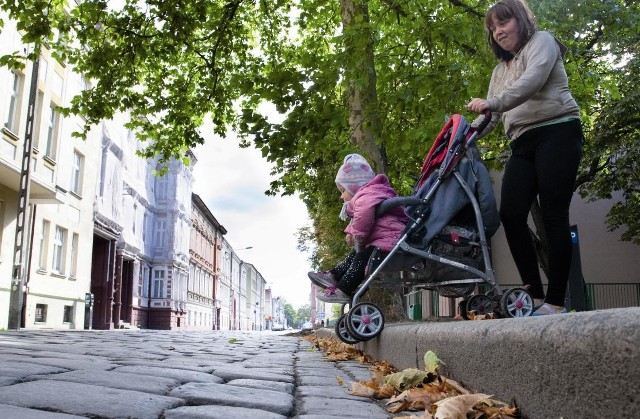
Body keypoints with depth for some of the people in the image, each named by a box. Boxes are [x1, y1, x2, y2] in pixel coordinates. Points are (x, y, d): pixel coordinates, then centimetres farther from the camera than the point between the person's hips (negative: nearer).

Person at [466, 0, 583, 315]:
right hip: (523, 144, 7)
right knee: (510, 213, -10)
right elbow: (490, 117, 20)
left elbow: (533, 81, -15)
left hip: (557, 132, -6)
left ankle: (556, 302, -11)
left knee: (553, 215, -12)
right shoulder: (500, 70, 25)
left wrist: (494, 102, -29)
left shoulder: (541, 41, 5)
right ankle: (536, 295, -5)